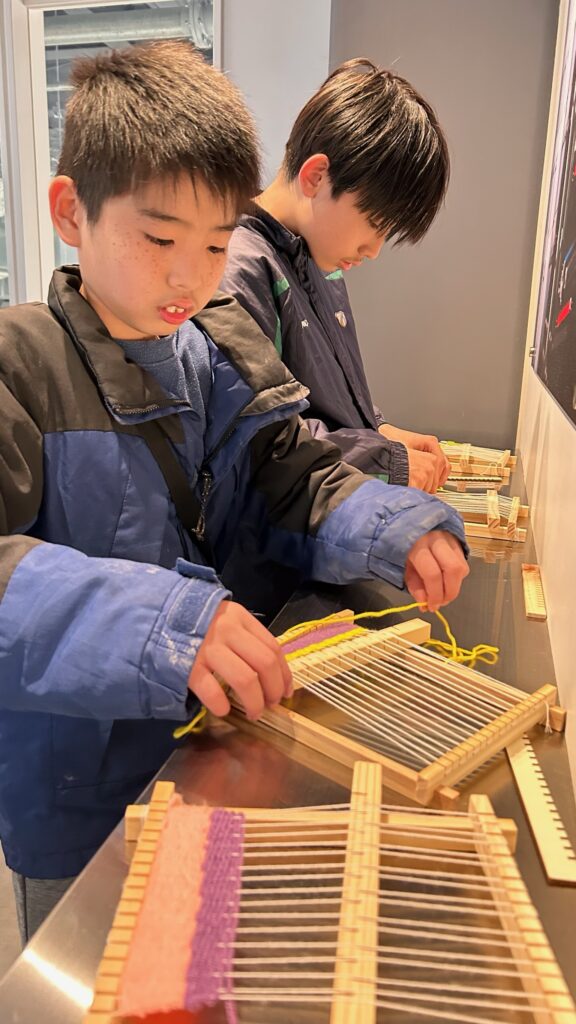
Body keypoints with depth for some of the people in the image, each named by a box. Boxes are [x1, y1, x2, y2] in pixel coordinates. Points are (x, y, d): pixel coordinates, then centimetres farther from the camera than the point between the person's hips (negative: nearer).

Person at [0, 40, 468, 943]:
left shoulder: (228, 360, -2)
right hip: (75, 801, -4)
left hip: (212, 761, 5)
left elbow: (296, 486, 1)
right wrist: (153, 623, -44)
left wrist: (397, 528, -18)